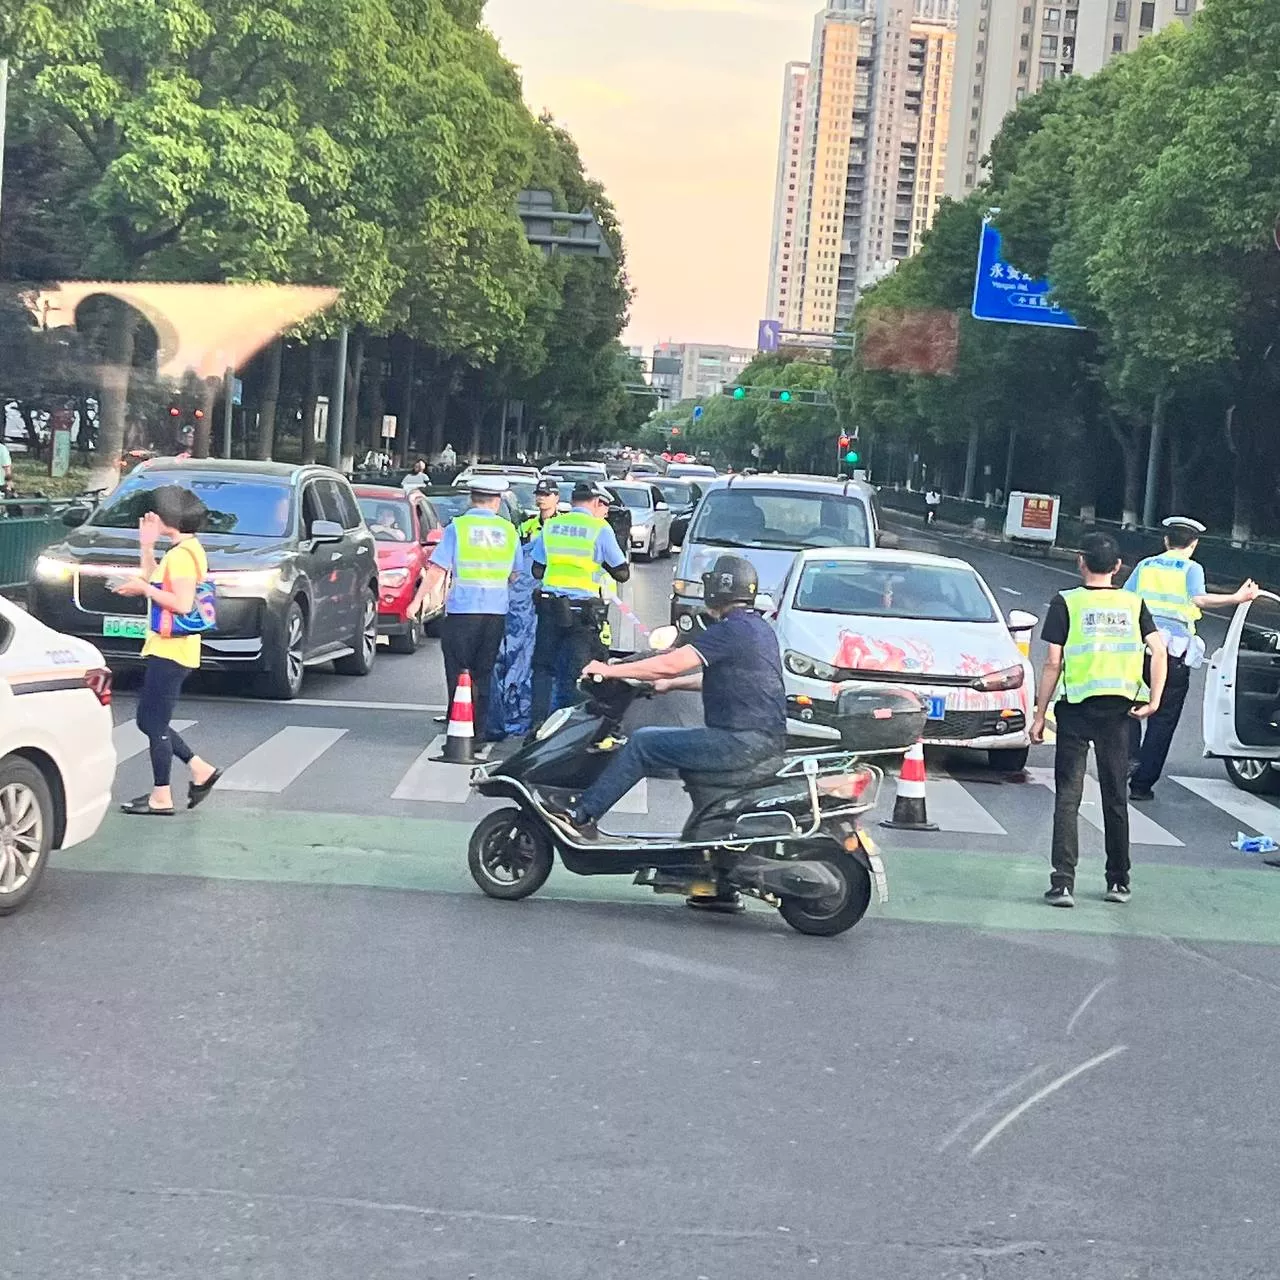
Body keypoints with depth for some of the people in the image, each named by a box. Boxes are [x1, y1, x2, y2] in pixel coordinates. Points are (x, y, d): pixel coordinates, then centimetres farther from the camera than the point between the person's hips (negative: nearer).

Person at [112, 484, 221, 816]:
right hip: (163, 648, 10)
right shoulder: (183, 549, 14)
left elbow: (183, 604, -24)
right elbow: (155, 583, 19)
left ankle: (161, 798, 3)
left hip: (170, 651, -10)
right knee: (149, 721, 15)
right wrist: (147, 546, 13)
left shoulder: (182, 554, -18)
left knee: (155, 723, -3)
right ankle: (201, 771, 18)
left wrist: (144, 588, -16)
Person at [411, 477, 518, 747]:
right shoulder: (508, 530, 6)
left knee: (458, 673, 3)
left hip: (462, 609, -3)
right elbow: (516, 574, 13)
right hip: (496, 611, 3)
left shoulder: (457, 527, -5)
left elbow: (437, 570, -8)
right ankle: (478, 731, 10)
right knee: (483, 675, 10)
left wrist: (418, 601, -4)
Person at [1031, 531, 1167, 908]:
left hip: (1076, 707, -3)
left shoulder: (1066, 602, -2)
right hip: (1119, 708, 3)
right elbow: (1158, 650, -5)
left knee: (1068, 796, -1)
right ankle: (1118, 882, 21)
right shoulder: (1134, 604, 7)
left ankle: (1062, 883, -10)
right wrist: (1154, 701, -5)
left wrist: (1039, 714, 0)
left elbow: (1053, 663, -5)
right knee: (1115, 797, 14)